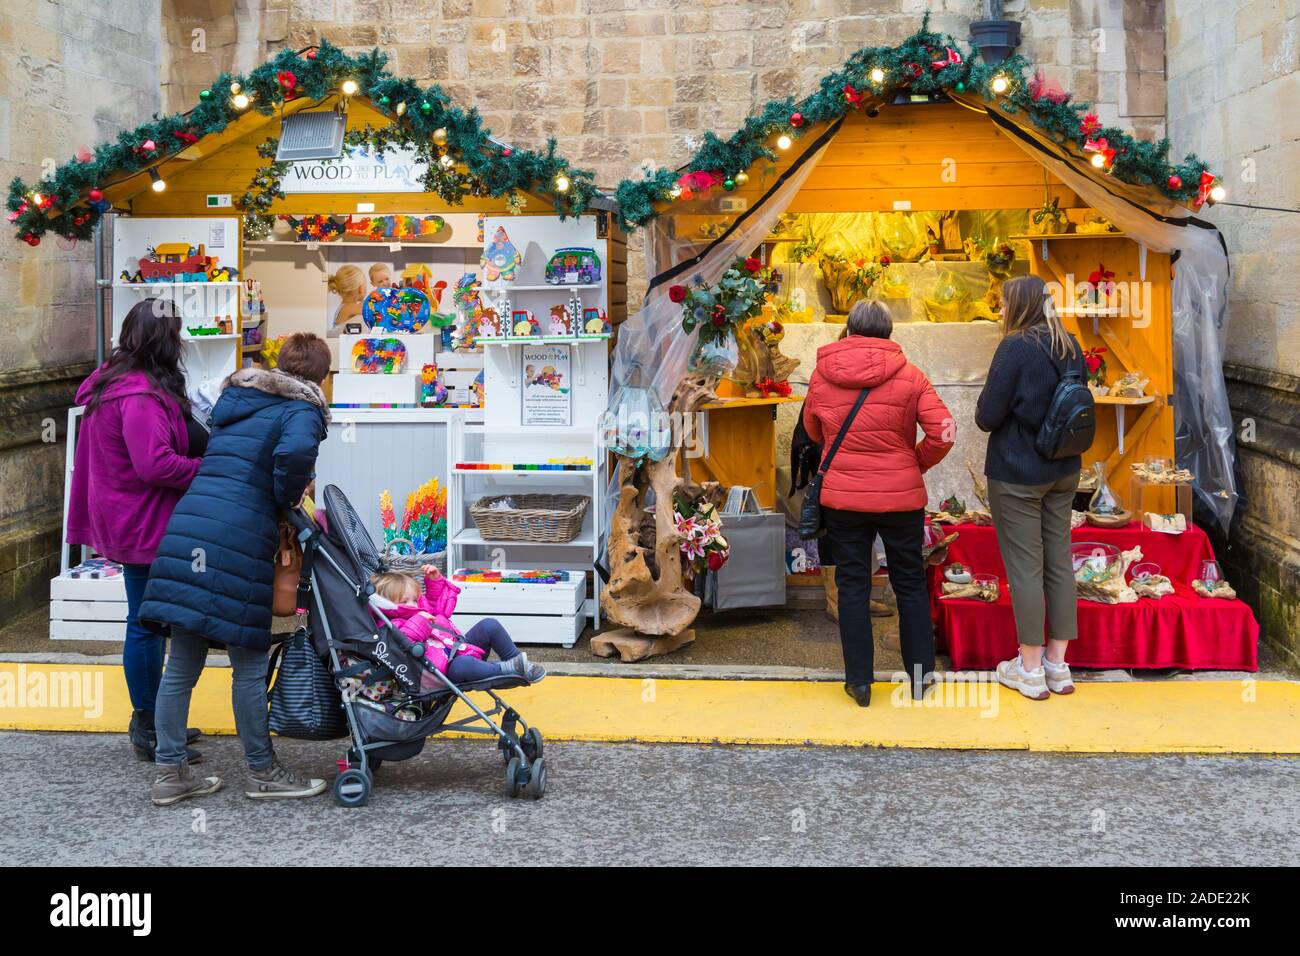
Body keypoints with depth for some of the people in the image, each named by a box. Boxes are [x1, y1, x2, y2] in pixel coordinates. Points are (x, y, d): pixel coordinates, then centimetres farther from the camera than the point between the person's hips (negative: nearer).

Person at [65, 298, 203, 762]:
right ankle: (147, 729, 9)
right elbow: (155, 464, -28)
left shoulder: (115, 381, 11)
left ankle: (151, 719, 28)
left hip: (131, 522, 11)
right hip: (142, 526, -11)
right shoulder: (140, 395, -22)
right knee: (146, 623, -1)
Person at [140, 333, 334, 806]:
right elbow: (295, 452, -23)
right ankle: (262, 772, 18)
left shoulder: (234, 395, 22)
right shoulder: (301, 409, -1)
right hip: (239, 542, -7)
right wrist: (290, 497, -4)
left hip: (186, 531, 7)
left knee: (181, 664, 12)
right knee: (249, 664, 5)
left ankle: (170, 772, 20)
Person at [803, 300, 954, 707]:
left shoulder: (821, 375, -1)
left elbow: (813, 431, 11)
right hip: (901, 496, 0)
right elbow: (943, 431, -13)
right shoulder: (909, 376, -7)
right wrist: (918, 463, 3)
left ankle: (859, 681, 12)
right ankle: (921, 673, 22)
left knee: (853, 585, 9)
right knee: (910, 582, 14)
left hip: (841, 496, 1)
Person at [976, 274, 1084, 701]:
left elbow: (987, 417, -17)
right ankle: (1057, 665, 20)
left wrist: (986, 408, 3)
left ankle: (1030, 669, 11)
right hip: (1064, 472, 7)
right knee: (1059, 562, 12)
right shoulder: (1069, 347, 5)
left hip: (1017, 475, -7)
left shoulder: (1016, 348, -17)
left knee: (1025, 567, 2)